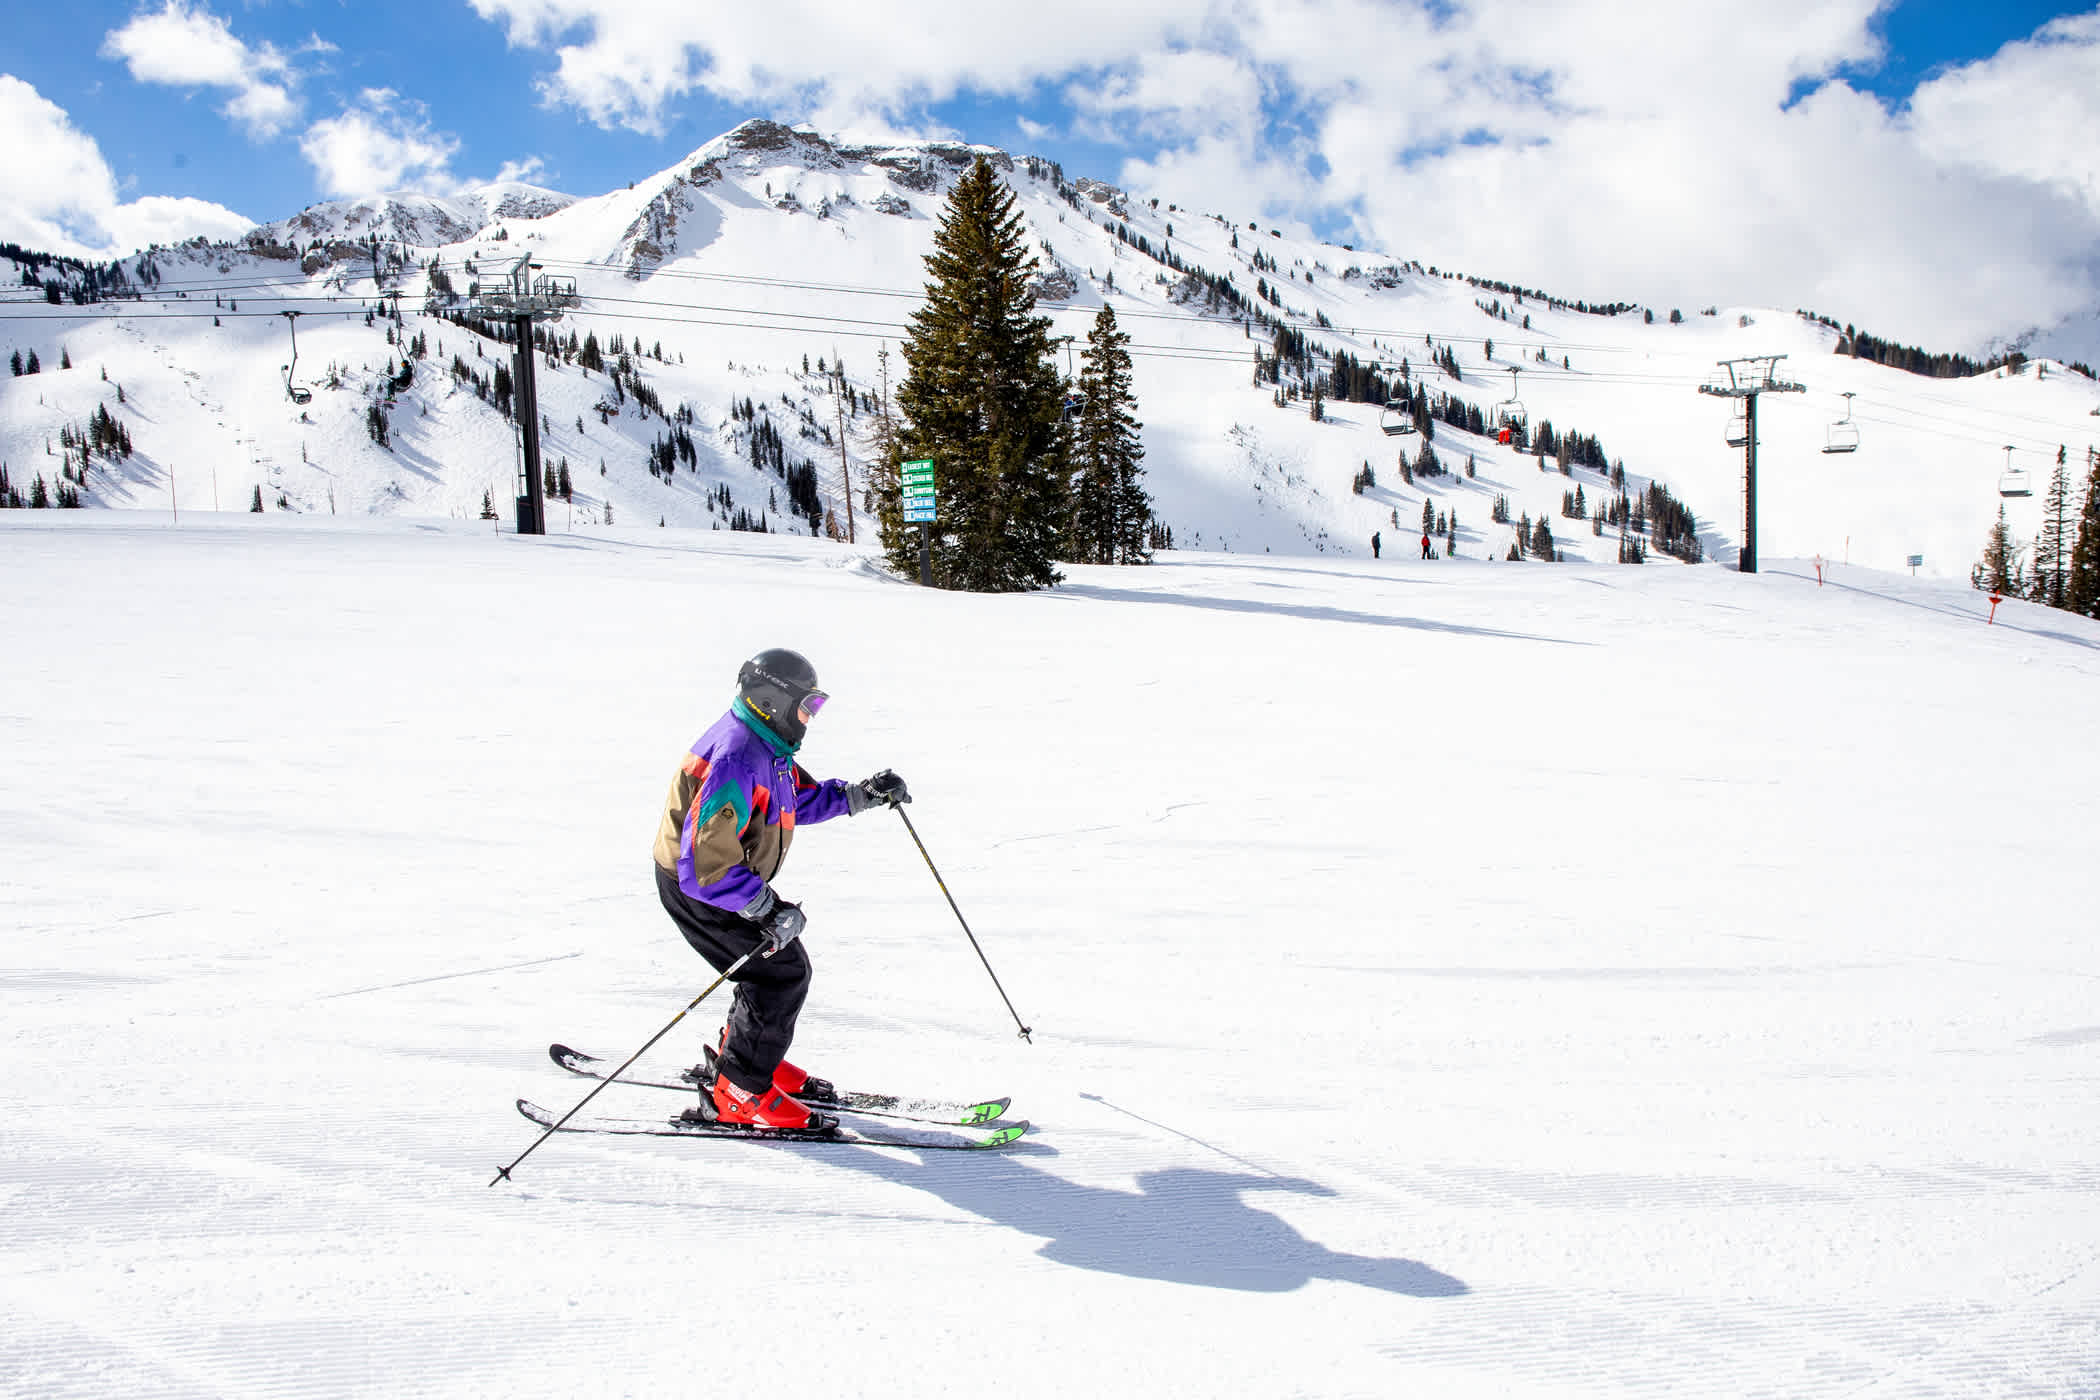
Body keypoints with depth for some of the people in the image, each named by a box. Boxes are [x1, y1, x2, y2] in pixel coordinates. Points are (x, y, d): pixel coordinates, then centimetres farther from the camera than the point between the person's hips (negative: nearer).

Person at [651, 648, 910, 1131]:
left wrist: (863, 794, 5)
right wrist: (766, 909, -33)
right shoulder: (735, 760, -30)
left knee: (788, 967, 15)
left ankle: (743, 1054, 35)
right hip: (697, 887, -10)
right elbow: (706, 859, -35)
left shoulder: (765, 747, 3)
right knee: (781, 975, -10)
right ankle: (735, 1092, 1)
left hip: (734, 878, 10)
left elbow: (802, 797, 20)